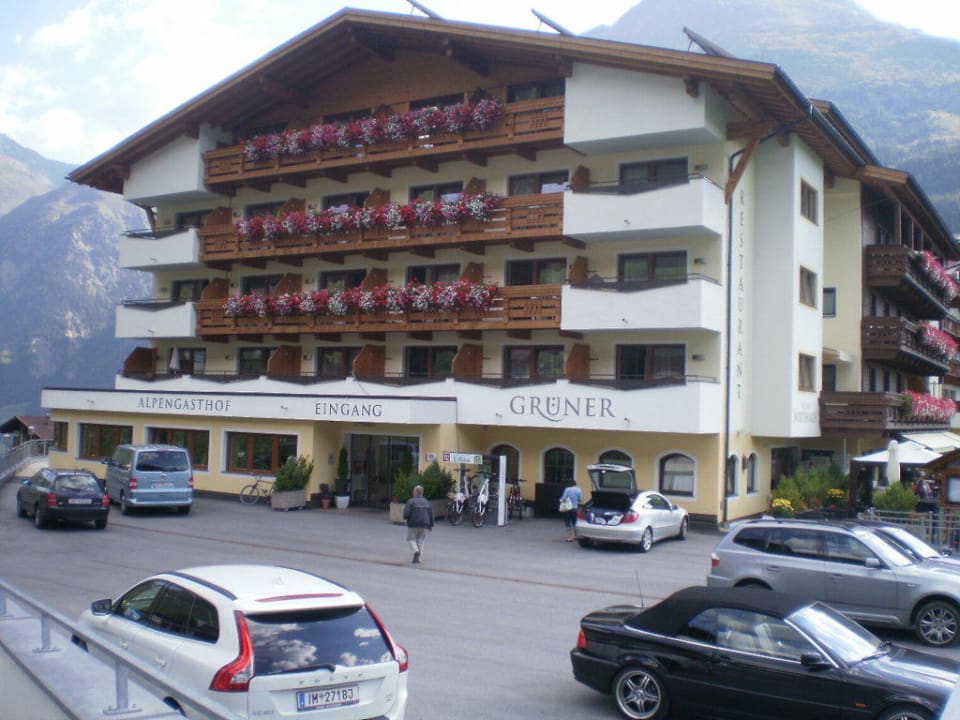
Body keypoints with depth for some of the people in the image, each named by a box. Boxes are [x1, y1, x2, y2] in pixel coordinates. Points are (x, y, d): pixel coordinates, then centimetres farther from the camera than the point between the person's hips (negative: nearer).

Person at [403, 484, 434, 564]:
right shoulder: (427, 502, 8)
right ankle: (418, 558, 7)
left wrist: (405, 517, 9)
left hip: (413, 524, -4)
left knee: (411, 539, 9)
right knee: (420, 540, 13)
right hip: (424, 525, 4)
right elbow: (431, 515, 9)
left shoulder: (411, 501, -8)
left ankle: (416, 551, -19)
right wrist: (431, 525, 15)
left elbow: (406, 514, -14)